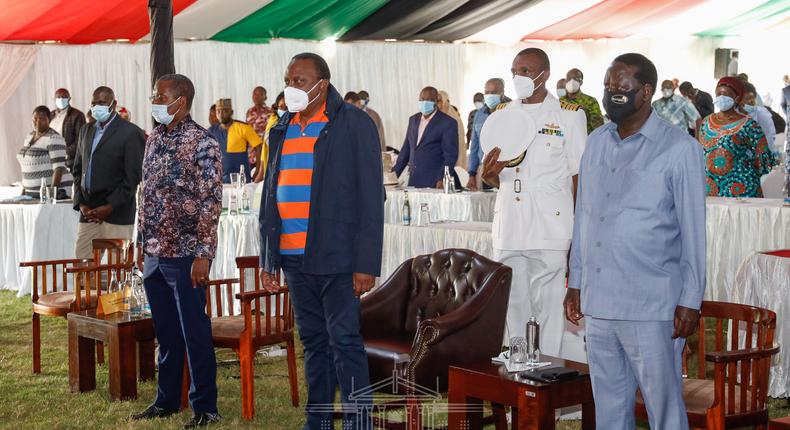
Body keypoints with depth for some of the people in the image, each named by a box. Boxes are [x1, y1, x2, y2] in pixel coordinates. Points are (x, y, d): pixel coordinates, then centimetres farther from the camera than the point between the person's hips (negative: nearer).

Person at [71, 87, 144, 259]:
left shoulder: (131, 133, -4)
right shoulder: (86, 131, 17)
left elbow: (133, 177, -9)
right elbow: (78, 170, 19)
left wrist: (109, 207, -14)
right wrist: (80, 204, 5)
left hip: (117, 214, -6)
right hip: (89, 212, 6)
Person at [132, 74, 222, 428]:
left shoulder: (202, 143, -10)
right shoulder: (154, 139, 11)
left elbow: (211, 203, -14)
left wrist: (204, 254, -18)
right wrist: (142, 241, 15)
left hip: (184, 254, -7)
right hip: (153, 253, 7)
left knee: (195, 332, 0)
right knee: (165, 332, 15)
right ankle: (167, 400, 26)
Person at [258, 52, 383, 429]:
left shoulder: (354, 124, -4)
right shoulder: (281, 131, 15)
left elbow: (370, 196, -8)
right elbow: (270, 195, 19)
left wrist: (366, 263, -14)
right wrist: (267, 258, 15)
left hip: (336, 256, -6)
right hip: (293, 257, 6)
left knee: (344, 342, -5)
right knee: (313, 341, 12)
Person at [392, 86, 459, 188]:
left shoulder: (447, 122, -4)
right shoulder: (413, 119, 16)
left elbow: (450, 156, -8)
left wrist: (442, 180, -16)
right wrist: (395, 172, 15)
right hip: (413, 181, 5)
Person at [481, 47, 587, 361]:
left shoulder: (569, 116, 0)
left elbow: (580, 179, -2)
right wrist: (489, 173, -4)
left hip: (552, 233, -5)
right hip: (509, 232, 5)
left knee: (554, 315, -5)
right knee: (514, 314, 10)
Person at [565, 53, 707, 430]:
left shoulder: (679, 149, -6)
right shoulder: (596, 143, 11)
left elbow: (693, 230, -6)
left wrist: (690, 300, -8)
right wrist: (575, 282, 14)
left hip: (651, 307, -5)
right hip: (598, 301, 5)